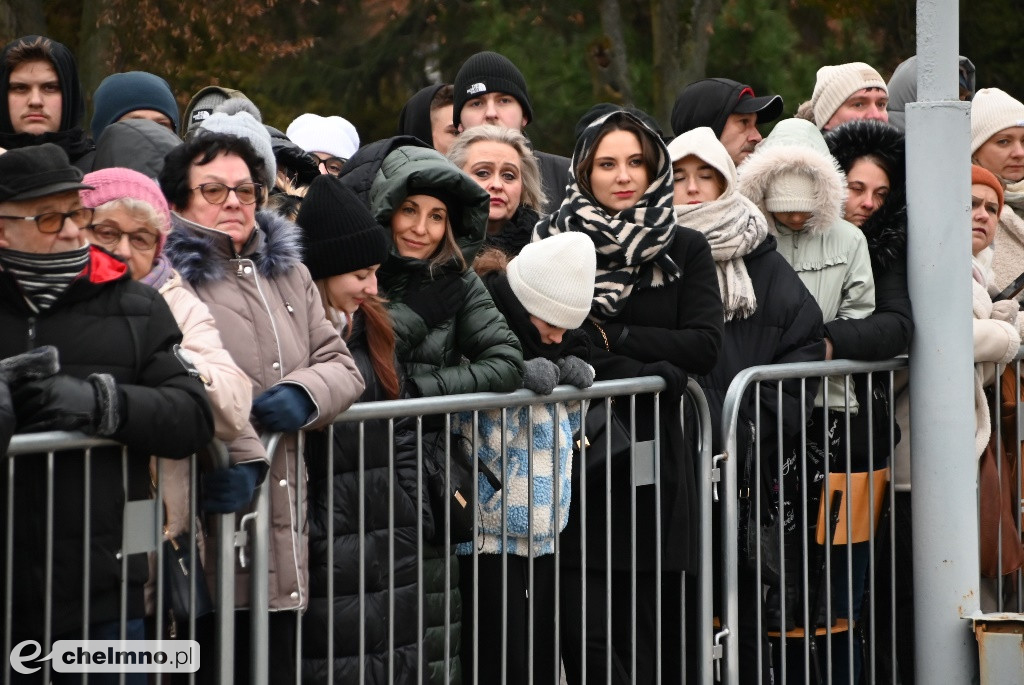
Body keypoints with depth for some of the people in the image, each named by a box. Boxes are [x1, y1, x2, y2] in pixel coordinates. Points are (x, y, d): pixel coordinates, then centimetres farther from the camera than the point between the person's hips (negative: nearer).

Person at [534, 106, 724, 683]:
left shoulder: (685, 250, 9)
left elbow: (705, 346, -1)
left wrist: (610, 337, -7)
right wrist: (654, 370, -12)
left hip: (656, 462, 1)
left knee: (654, 633, 2)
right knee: (585, 635, -10)